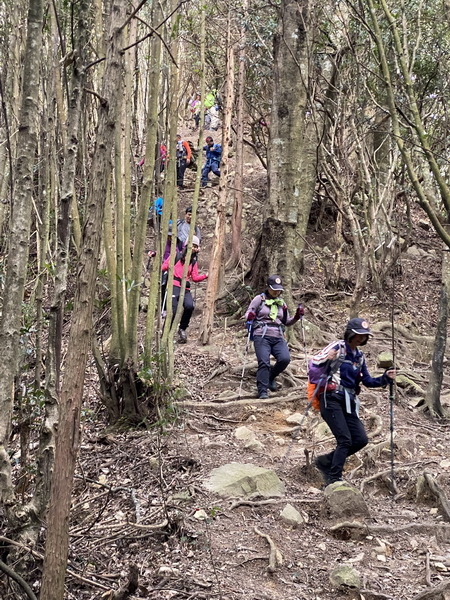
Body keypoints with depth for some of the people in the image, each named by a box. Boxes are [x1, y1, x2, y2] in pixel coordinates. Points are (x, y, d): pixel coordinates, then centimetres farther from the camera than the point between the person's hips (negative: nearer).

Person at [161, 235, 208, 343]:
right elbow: (165, 266, 2)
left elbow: (195, 277, 15)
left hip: (186, 289, 3)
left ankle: (182, 329, -3)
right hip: (174, 286, -3)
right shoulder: (176, 256, 6)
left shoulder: (193, 261, 18)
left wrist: (206, 275, 1)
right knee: (173, 311, -15)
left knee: (190, 306, -25)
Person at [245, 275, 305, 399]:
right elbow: (248, 314, 3)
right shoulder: (259, 299, 7)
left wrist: (297, 317, 5)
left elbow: (287, 322, 22)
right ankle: (262, 391, -10)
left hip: (278, 337, 4)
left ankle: (271, 378, 9)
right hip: (262, 335, -4)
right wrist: (249, 317, -21)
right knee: (264, 362, -17)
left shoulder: (281, 303, 20)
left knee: (285, 358, -18)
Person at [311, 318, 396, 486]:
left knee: (361, 439, -1)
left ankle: (325, 461, 15)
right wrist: (326, 358, -31)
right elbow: (314, 363, -11)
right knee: (345, 439, -14)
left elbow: (367, 381, 17)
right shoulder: (337, 347, -5)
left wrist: (385, 378, 1)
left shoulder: (359, 356, 17)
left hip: (349, 403, 7)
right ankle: (334, 479, -5)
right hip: (331, 399, -7)